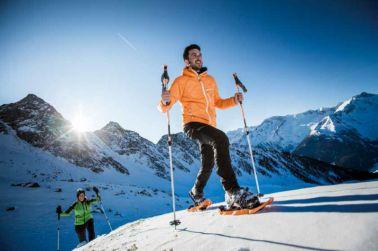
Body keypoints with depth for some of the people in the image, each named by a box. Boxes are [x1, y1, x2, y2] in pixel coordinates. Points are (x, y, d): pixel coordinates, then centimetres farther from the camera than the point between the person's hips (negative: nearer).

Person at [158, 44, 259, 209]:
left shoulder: (210, 80, 18)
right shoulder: (181, 80, 2)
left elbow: (217, 103, 26)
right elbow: (163, 107, -3)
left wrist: (234, 100, 8)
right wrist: (165, 101, -27)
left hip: (209, 127, 7)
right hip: (192, 124, -6)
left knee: (208, 165, 14)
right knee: (221, 139, -33)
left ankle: (196, 193, 41)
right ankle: (233, 192, -35)